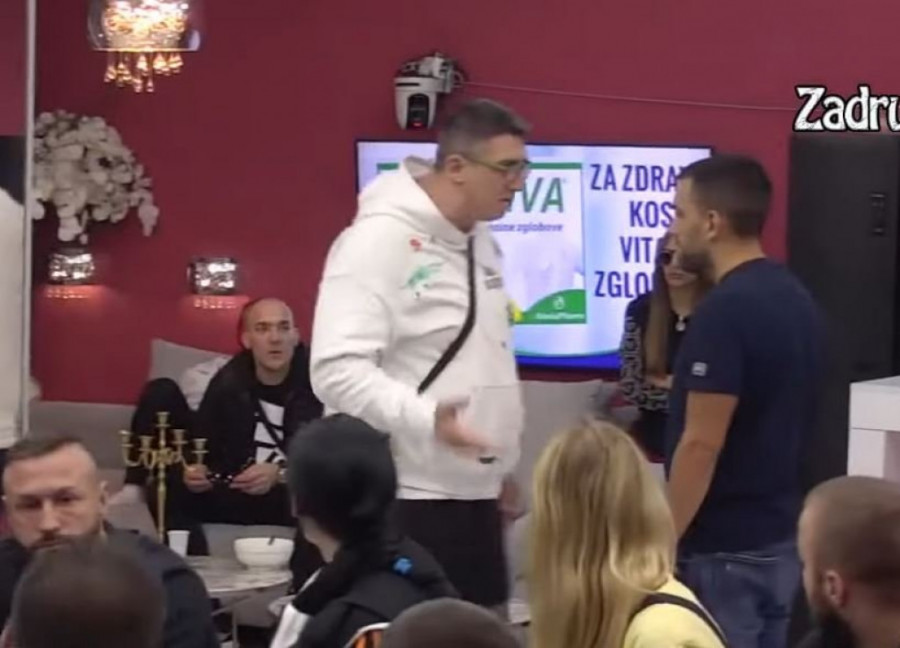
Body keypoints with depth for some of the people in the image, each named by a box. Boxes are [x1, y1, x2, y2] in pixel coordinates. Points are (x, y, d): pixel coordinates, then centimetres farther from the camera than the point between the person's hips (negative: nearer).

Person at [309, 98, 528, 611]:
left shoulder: (481, 239, 13)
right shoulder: (380, 239, -16)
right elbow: (339, 369, -24)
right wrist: (424, 419, -36)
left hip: (475, 493, 9)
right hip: (405, 499, -9)